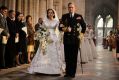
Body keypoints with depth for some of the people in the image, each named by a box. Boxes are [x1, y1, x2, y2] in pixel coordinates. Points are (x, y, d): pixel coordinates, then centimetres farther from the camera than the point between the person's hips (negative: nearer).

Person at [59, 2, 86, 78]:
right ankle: (68, 72, 12)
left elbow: (84, 25, 17)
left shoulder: (79, 16, 4)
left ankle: (73, 73, 9)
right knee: (67, 57, 4)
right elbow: (60, 27, 1)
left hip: (75, 39, -1)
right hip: (67, 39, 1)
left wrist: (82, 33, 11)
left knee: (74, 57, 2)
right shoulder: (64, 16, 6)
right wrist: (64, 29, -17)